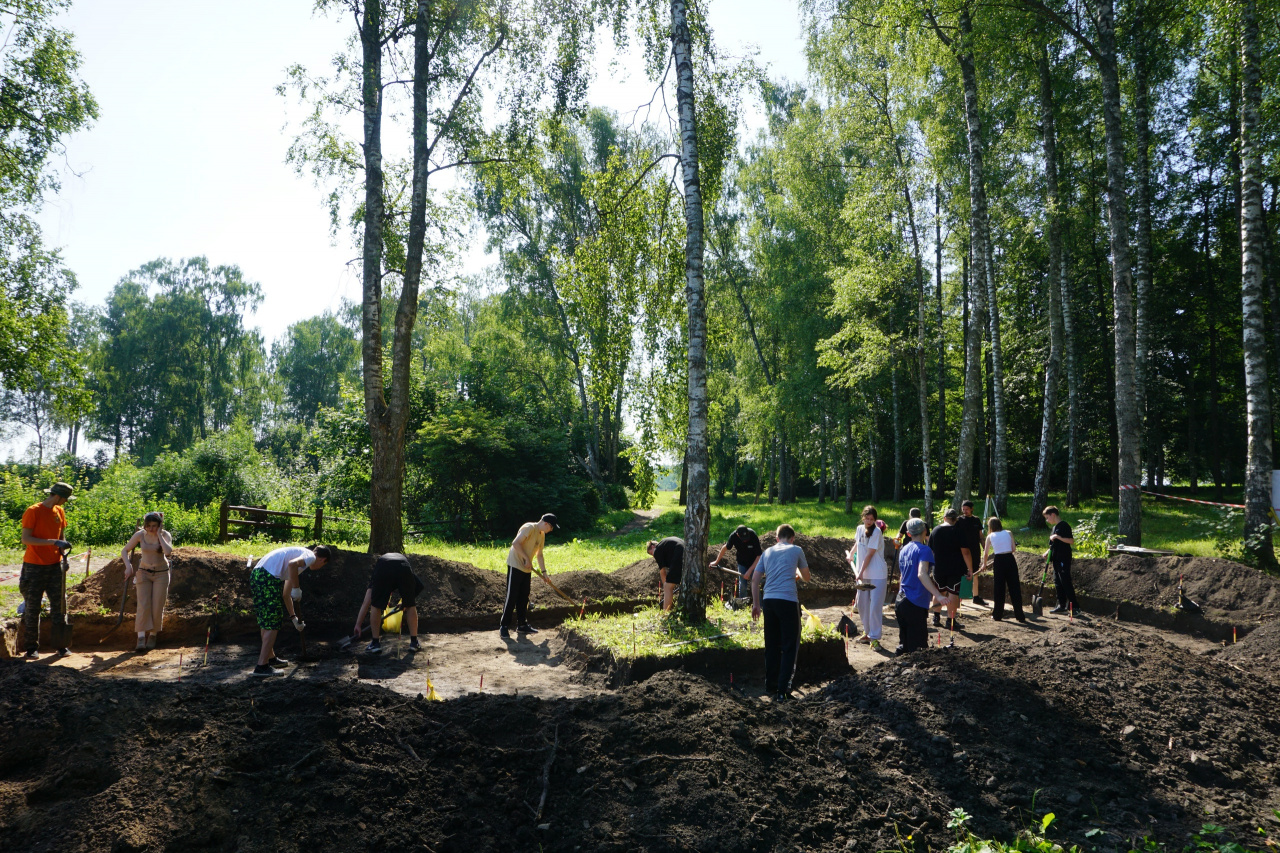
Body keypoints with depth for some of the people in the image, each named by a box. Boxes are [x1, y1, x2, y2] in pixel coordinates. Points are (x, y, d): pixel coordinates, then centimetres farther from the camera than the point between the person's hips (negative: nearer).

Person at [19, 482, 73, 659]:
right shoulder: (33, 511, -10)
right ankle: (32, 648, 10)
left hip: (54, 565, 5)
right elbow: (25, 539, -17)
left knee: (59, 605, 4)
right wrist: (52, 542, -24)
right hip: (34, 567, -5)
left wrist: (63, 555, 3)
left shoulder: (60, 511, 9)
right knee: (32, 608, 2)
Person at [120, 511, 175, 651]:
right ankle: (141, 640, -15)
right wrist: (128, 566, -12)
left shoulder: (165, 535, -12)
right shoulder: (140, 535, -7)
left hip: (161, 574, -1)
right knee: (143, 606, -11)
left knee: (157, 607, -2)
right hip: (144, 573, 1)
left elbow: (168, 551, -31)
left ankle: (153, 636, 17)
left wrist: (159, 535, -24)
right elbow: (124, 550, 3)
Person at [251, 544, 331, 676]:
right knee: (273, 624, -5)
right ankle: (262, 666, -5)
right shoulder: (311, 556, 4)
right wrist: (297, 589, -11)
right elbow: (292, 564, -21)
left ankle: (270, 657, 34)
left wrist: (294, 617, 38)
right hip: (268, 577, -10)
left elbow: (286, 594, 34)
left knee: (266, 621, 21)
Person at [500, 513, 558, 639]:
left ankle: (522, 625, 20)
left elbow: (539, 555, 22)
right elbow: (516, 543, -26)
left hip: (527, 569, 9)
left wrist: (544, 571, 17)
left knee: (523, 598, 12)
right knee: (512, 597, -8)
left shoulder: (542, 535, 13)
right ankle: (503, 627, -4)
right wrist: (527, 559, -24)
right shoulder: (529, 528, -15)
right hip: (515, 566, -9)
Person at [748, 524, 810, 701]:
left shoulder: (767, 552, 18)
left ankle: (770, 686, 21)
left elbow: (755, 579, 12)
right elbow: (806, 577, 19)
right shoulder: (796, 550, 9)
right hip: (788, 600, -4)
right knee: (790, 647, 1)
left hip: (768, 600, 4)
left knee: (771, 645, 14)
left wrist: (755, 604, 15)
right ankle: (783, 690, -5)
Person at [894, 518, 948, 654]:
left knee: (903, 645, 15)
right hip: (916, 604, -8)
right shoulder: (924, 550, -11)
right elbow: (922, 574, -27)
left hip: (900, 601, 8)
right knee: (918, 648, -3)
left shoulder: (904, 550, 13)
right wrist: (938, 595, -33)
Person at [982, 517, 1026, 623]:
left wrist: (984, 564, 26)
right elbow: (1014, 548, 5)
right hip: (1010, 559, 1)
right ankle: (1020, 616, 3)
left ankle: (997, 615, 16)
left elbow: (986, 553, 10)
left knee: (999, 589, 10)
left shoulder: (990, 536, 6)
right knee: (1014, 588, 3)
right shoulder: (1008, 533, 8)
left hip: (998, 561, -1)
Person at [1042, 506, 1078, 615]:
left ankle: (1075, 606, -5)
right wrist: (1048, 551, 11)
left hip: (1064, 560, -10)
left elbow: (1071, 541, -18)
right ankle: (1062, 605, 17)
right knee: (1058, 583, 11)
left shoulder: (1064, 525, -12)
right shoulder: (1055, 527, 16)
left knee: (1066, 583, -9)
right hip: (1056, 559, 10)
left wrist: (1058, 537, -24)